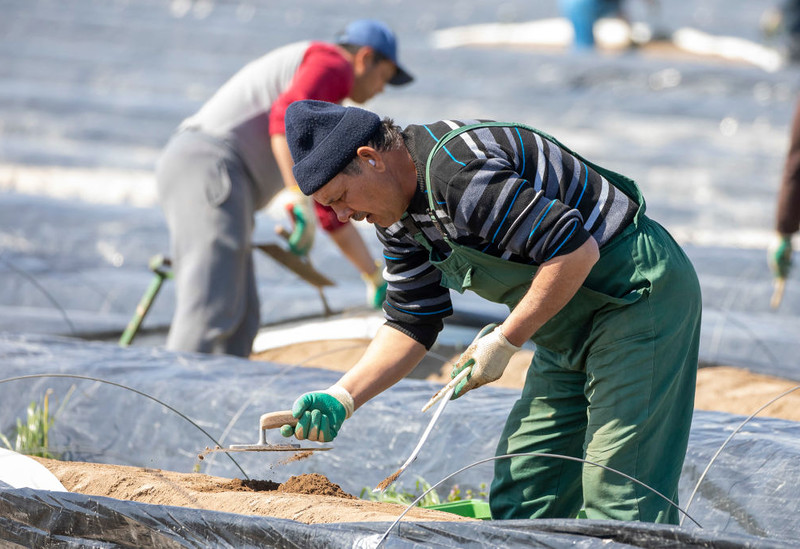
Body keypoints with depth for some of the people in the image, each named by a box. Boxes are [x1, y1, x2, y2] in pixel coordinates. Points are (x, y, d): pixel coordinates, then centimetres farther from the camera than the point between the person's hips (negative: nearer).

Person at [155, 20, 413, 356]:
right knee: (211, 313, -19)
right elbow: (287, 115, -17)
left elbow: (331, 207, 38)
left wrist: (376, 277, 39)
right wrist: (301, 199, -23)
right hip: (212, 166, -10)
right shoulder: (333, 64, 4)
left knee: (241, 321, 4)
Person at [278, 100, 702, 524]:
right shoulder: (398, 210, 5)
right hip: (571, 328, 10)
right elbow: (411, 324, 10)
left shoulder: (457, 169, -26)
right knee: (518, 497, 7)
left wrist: (504, 342, -19)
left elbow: (577, 250, -27)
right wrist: (341, 398, -4)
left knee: (618, 498, -14)